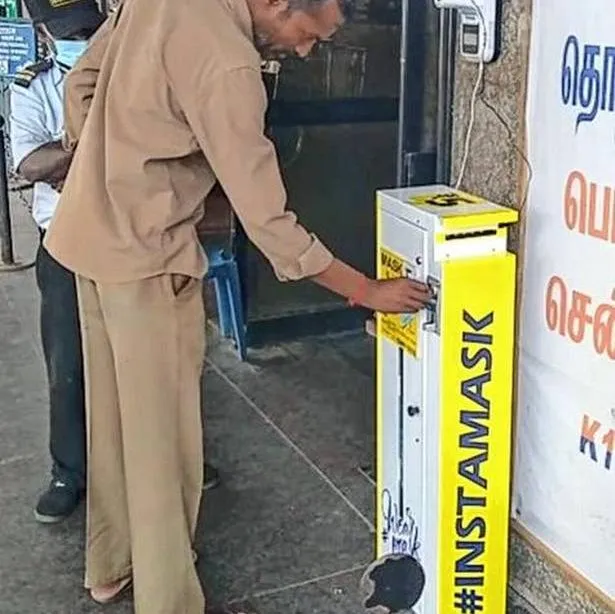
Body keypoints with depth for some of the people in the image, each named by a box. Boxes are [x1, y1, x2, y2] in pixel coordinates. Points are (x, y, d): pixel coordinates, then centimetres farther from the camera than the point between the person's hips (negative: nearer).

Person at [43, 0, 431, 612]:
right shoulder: (227, 65, -25)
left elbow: (82, 79, 11)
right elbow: (266, 220, -24)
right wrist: (367, 290, -16)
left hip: (89, 233, 9)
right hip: (145, 256, -9)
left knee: (114, 413, 20)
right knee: (162, 437, 3)